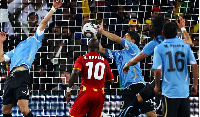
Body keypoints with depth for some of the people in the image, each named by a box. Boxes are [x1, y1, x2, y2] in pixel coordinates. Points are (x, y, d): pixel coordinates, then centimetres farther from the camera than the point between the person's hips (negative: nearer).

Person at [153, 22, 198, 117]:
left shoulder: (159, 48, -4)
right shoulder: (185, 46, 4)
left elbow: (157, 70, -10)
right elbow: (194, 65, 0)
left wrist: (157, 86, 6)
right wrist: (195, 85, 9)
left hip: (169, 91, -3)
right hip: (184, 91, 3)